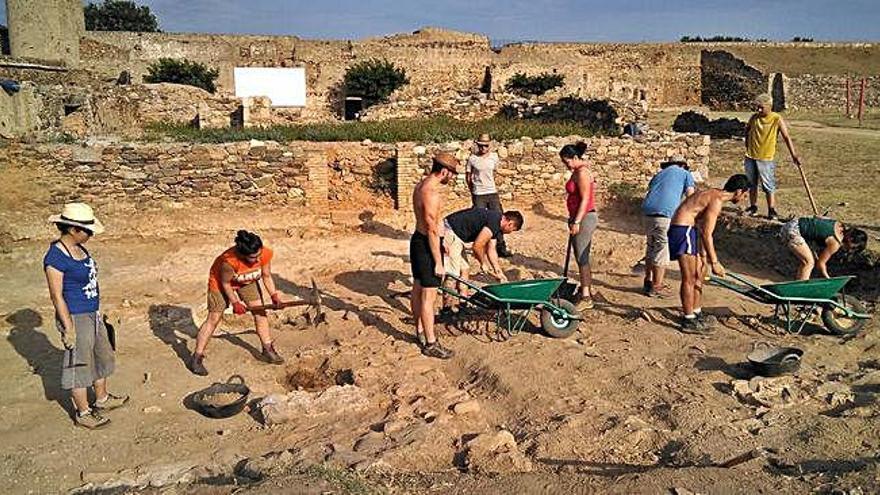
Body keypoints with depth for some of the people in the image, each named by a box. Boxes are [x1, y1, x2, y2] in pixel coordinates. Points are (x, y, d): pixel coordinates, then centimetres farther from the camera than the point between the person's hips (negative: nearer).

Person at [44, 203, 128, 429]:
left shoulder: (79, 248, 5)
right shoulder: (56, 257, -21)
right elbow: (57, 295, -19)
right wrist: (68, 328, -18)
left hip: (92, 315, 9)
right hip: (75, 318, -9)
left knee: (102, 357, 22)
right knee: (79, 365, 6)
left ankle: (102, 399, 41)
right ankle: (83, 413, 21)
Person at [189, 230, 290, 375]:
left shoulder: (266, 254, -31)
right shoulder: (229, 261, -43)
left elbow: (266, 276, -11)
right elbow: (225, 283, -23)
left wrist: (274, 295, -20)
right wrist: (235, 302, -16)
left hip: (247, 282, 5)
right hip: (221, 281, -5)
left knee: (260, 313, 5)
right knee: (213, 319, -4)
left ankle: (268, 350, 20)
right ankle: (197, 358, 6)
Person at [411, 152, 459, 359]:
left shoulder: (421, 185, 8)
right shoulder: (431, 194, -24)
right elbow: (432, 230, -24)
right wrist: (438, 262, -20)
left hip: (417, 240, 11)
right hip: (427, 245, -11)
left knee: (418, 290, 19)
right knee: (429, 296, -3)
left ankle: (420, 332, 33)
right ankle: (430, 344, 5)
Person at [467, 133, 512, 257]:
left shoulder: (494, 157, 2)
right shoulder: (472, 159, -8)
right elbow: (468, 176, 3)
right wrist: (473, 190, 8)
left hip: (493, 193, 4)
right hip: (478, 195, -3)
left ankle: (501, 248, 15)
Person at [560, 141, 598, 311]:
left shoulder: (582, 172, -16)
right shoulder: (578, 171, 15)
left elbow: (585, 199, -20)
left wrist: (576, 222, -22)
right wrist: (573, 220, 22)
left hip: (585, 218, -10)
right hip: (580, 218, 10)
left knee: (582, 257, -8)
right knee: (582, 256, 17)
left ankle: (586, 298, -5)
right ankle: (588, 288, 30)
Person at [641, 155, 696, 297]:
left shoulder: (659, 174, 28)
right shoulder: (686, 174, 15)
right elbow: (690, 197, 4)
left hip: (646, 212, 5)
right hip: (665, 214, -5)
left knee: (651, 247, 19)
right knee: (662, 250, 2)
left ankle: (648, 281, 27)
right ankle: (655, 288, 5)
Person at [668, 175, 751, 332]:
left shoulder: (714, 195, 14)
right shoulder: (717, 201, -16)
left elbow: (703, 229, 21)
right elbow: (707, 234, -19)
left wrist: (704, 254, 26)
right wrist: (714, 262, -16)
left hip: (688, 230, 10)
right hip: (683, 230, -10)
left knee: (699, 275, 17)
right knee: (689, 278, -6)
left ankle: (696, 313, 28)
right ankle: (689, 321, 0)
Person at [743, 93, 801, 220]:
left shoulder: (777, 119, -10)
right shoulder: (754, 117, 1)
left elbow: (786, 138, -10)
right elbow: (747, 130, 21)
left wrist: (794, 155, -15)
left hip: (766, 159, -4)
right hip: (750, 157, 4)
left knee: (769, 186, 0)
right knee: (751, 184, 13)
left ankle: (772, 210, 7)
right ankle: (753, 207, 26)